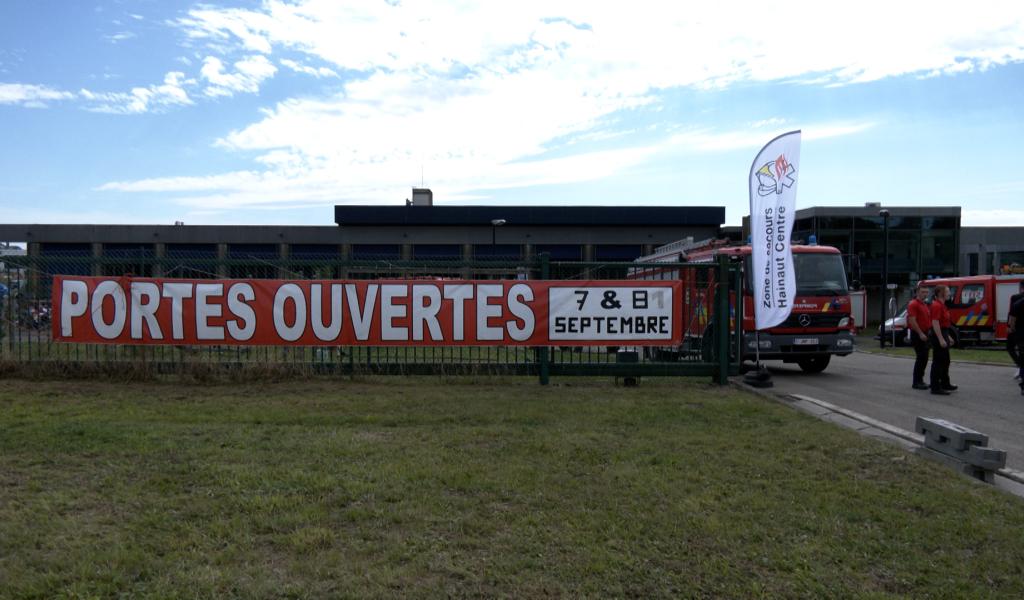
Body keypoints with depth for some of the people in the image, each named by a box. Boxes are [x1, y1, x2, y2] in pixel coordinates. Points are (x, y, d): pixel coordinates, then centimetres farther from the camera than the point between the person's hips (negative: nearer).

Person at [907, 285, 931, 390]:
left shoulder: (925, 305, 18)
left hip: (924, 335, 9)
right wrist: (920, 333, -22)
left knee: (924, 358, 10)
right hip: (917, 334, -9)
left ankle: (920, 380, 17)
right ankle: (916, 382, -4)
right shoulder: (913, 304, -11)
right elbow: (912, 321, -19)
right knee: (921, 358, -9)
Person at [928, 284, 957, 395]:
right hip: (938, 336, -11)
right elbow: (935, 323, -24)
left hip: (943, 334, 11)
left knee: (945, 361, 20)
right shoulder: (936, 305, -17)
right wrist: (941, 339, -27)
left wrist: (948, 336, 23)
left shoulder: (942, 305, 16)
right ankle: (935, 387, -5)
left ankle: (945, 384, 32)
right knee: (938, 362, -7)